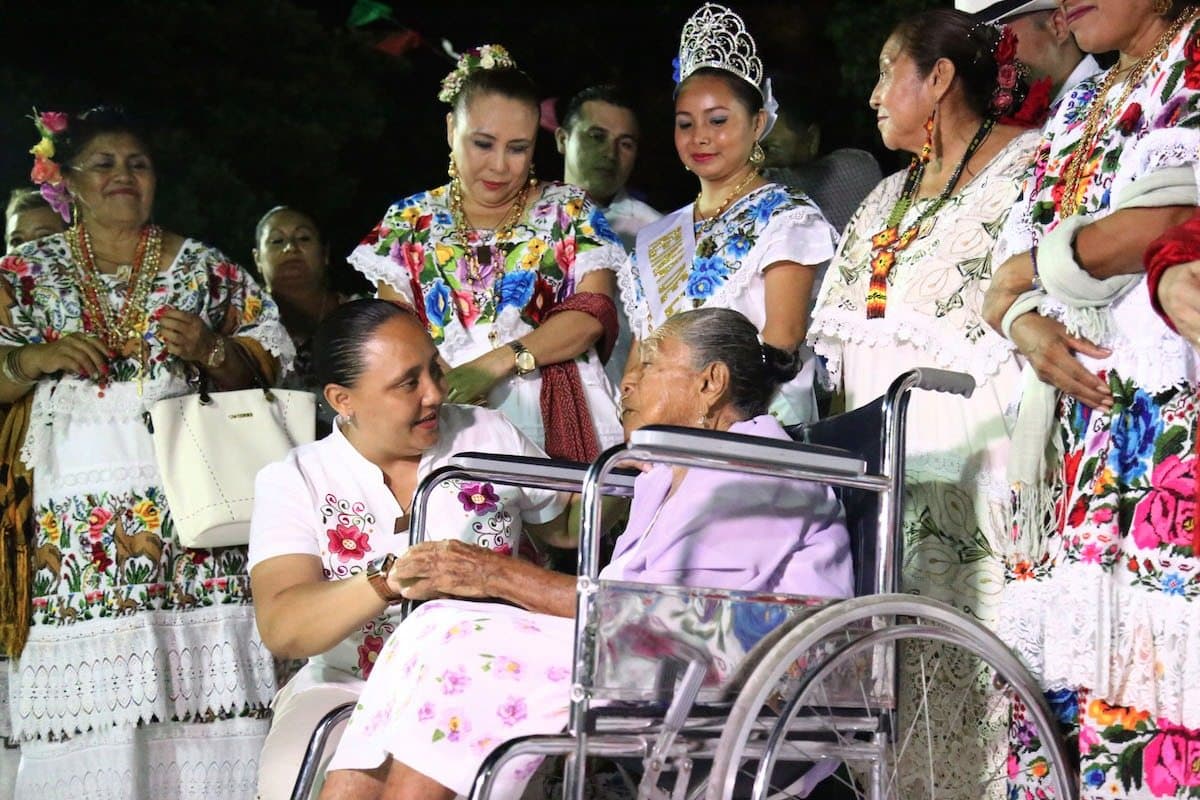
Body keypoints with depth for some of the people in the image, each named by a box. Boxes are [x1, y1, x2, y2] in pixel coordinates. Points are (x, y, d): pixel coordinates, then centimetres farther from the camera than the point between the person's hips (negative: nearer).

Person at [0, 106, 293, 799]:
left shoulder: (206, 268, 14)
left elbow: (269, 362, 14)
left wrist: (211, 350, -4)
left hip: (190, 497, 1)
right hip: (75, 510, 0)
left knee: (198, 678, -8)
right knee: (86, 684, -10)